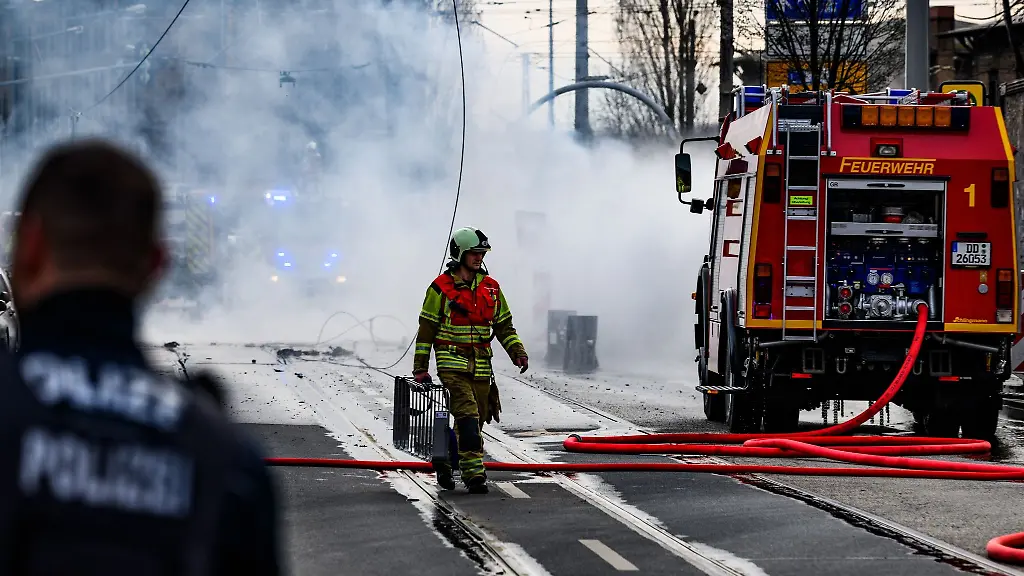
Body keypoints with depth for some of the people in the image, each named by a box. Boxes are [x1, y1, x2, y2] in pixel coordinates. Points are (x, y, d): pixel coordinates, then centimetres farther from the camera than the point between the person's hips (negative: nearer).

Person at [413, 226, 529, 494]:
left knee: (475, 420, 7)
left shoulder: (491, 288, 12)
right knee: (468, 415, -18)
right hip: (452, 364, -5)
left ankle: (444, 461, 27)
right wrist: (420, 368, -1)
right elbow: (426, 329, 1)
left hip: (481, 367, 5)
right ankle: (474, 472, -20)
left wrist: (517, 352, 2)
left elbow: (504, 326, 18)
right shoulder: (442, 288, -2)